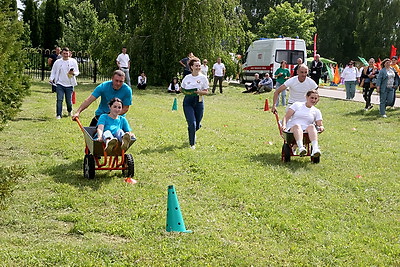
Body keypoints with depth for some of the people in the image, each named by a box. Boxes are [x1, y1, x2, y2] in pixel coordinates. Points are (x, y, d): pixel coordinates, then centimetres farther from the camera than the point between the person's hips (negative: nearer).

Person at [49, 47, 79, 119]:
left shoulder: (73, 61, 3)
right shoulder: (57, 62, 6)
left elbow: (77, 72, 5)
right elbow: (53, 71, 13)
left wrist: (73, 73, -18)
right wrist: (51, 79, -2)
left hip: (69, 85, 0)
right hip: (60, 84, 0)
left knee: (69, 101, 5)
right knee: (59, 100, -10)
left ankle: (69, 111, 35)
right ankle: (59, 115, -2)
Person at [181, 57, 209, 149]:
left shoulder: (203, 78, 1)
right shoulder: (187, 78, 5)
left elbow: (206, 91, 1)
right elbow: (182, 89, 16)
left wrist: (199, 92, -17)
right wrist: (185, 92, -5)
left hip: (199, 102, 1)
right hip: (188, 102, 0)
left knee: (197, 125, 7)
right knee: (192, 123, -13)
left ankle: (192, 133, 45)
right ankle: (192, 144, 2)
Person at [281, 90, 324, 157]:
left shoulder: (316, 111, 21)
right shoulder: (297, 105, 15)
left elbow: (320, 124, 14)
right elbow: (286, 117, 7)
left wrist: (321, 127, -11)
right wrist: (284, 125, -13)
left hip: (306, 131, 1)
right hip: (292, 129, -1)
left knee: (311, 126, -33)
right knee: (297, 126, -37)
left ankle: (315, 149, -56)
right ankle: (300, 148, -61)